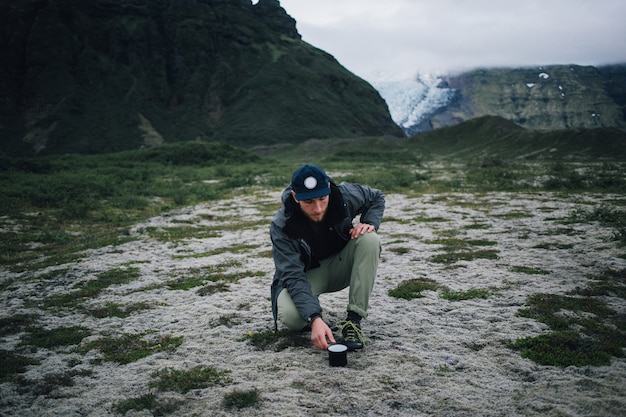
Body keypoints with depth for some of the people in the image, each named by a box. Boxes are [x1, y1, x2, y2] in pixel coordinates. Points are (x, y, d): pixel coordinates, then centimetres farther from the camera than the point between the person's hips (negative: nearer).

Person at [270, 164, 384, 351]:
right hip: (307, 274, -3)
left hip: (340, 265, 3)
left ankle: (353, 320, -23)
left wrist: (369, 223, -19)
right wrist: (314, 319, -45)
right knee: (289, 316, -35)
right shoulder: (281, 227, -28)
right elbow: (293, 277, -32)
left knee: (370, 240, -28)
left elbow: (376, 197, 3)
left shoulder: (345, 195, -20)